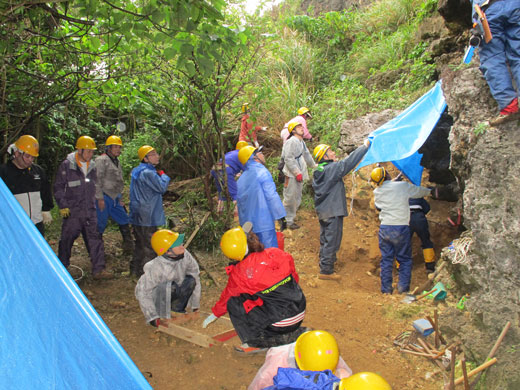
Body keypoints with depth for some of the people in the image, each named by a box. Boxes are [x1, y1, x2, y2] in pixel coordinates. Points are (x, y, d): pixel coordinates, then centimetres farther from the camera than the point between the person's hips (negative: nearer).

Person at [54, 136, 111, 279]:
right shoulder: (67, 165, -6)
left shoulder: (92, 166, 10)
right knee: (67, 239, 5)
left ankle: (98, 269, 6)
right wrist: (63, 206, -9)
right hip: (72, 211, -4)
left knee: (95, 239, 1)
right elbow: (58, 187, -4)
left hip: (90, 211, 5)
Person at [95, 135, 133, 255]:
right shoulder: (101, 160, -9)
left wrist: (119, 198, 21)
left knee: (124, 220, 12)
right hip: (104, 198, -9)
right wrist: (100, 198, -19)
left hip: (114, 198, 9)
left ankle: (129, 247, 22)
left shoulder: (117, 162, 18)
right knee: (101, 224, -3)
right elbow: (97, 180, -15)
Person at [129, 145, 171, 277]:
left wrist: (159, 176, 6)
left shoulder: (137, 171, 11)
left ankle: (135, 268, 32)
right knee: (149, 246, 0)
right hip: (147, 216, -10)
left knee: (140, 243, 21)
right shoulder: (148, 173, -21)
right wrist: (163, 175, 0)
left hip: (137, 216, 10)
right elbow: (162, 187, -17)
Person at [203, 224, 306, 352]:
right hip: (300, 314, 5)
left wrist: (215, 314, 23)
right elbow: (295, 278, 11)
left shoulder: (241, 272, -12)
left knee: (233, 302, 4)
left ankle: (256, 343, 7)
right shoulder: (276, 253, -3)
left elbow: (227, 296, 5)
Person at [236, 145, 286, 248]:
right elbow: (271, 196, -14)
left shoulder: (241, 179, 12)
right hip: (264, 224, -7)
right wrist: (281, 217, -10)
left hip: (247, 225, 7)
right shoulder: (261, 171, -9)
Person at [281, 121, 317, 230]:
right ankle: (286, 221, 5)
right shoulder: (291, 141, -14)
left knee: (297, 198, 13)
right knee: (290, 198, -5)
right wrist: (296, 172, -21)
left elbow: (307, 155, 32)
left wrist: (314, 166, 39)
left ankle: (290, 218, 23)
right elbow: (288, 159, -20)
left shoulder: (301, 142, 17)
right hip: (292, 175, -10)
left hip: (299, 174, 10)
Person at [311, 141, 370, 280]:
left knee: (325, 240, 20)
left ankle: (324, 262, 33)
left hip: (322, 211, 9)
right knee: (332, 241, -2)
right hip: (333, 212, -9)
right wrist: (365, 146, -11)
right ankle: (326, 270, 3)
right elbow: (348, 162, -18)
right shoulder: (332, 168, -17)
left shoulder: (318, 172, 8)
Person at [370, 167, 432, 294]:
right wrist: (430, 191, 36)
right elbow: (420, 192, 14)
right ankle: (403, 288, 7)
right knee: (405, 259, 9)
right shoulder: (403, 186, -3)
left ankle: (386, 289, 13)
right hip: (401, 228, -3)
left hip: (384, 229, 3)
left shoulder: (377, 192, 5)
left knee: (386, 259, 10)